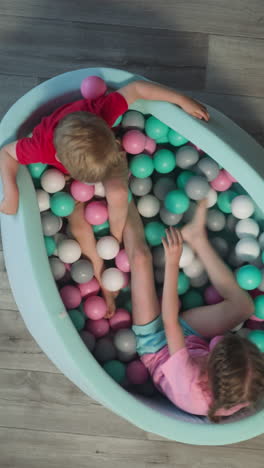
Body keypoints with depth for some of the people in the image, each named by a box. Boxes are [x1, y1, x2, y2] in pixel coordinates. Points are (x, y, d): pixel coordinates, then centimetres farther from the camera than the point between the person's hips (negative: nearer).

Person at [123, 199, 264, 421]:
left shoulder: (190, 387, -45)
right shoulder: (244, 392, -33)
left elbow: (170, 322, -41)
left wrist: (172, 262, -39)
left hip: (157, 346, -3)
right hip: (192, 337, 4)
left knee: (141, 257, -14)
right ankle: (197, 237, 6)